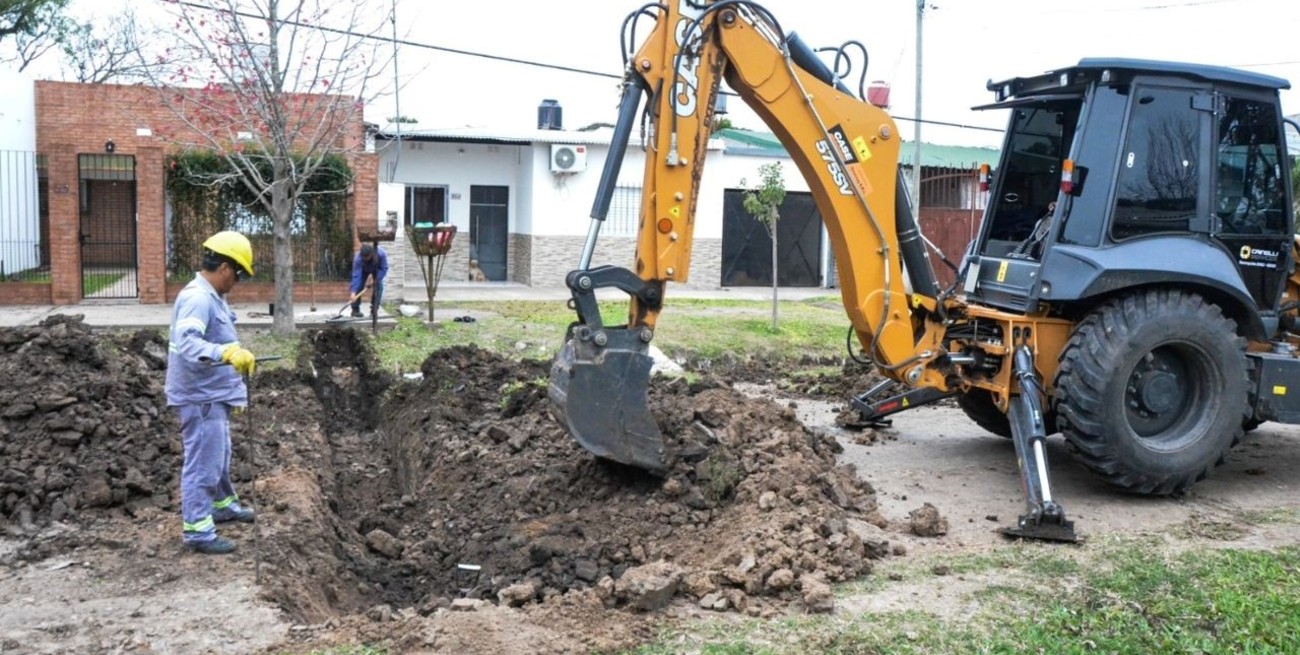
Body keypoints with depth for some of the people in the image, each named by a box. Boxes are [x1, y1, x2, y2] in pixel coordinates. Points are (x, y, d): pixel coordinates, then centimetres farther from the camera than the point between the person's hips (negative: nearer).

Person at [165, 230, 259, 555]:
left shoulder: (211, 296, 11)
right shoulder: (197, 298, -23)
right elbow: (186, 343, -38)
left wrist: (236, 353, 29)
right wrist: (228, 353, -50)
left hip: (214, 394, 11)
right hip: (201, 396, -11)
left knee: (219, 455, 26)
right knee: (203, 463, -4)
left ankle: (223, 504, 43)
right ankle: (197, 531, 4)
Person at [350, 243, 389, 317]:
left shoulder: (381, 254, -39)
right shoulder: (358, 259, -39)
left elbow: (384, 269, -29)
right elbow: (356, 276, -42)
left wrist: (374, 279, -40)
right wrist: (353, 292, -49)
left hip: (376, 272, 1)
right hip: (363, 272, 0)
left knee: (378, 286, -18)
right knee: (358, 286, -18)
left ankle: (374, 311, -8)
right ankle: (355, 310, -3)